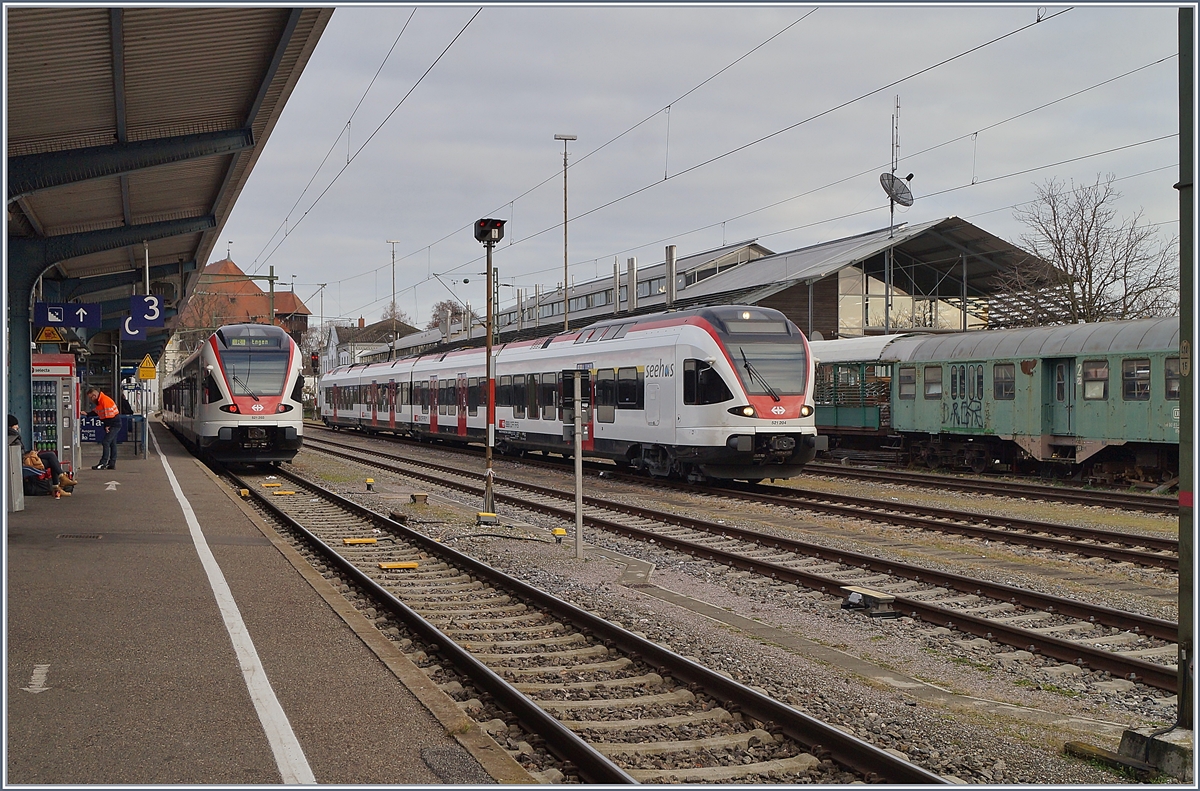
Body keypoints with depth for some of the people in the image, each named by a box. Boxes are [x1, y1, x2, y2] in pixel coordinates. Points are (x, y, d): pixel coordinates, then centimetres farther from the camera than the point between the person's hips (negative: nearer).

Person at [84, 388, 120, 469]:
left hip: (114, 424, -10)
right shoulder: (98, 402, 12)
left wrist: (107, 426, -16)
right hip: (110, 425, 10)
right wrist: (87, 414, 11)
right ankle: (112, 464, 15)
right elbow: (96, 412, 23)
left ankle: (103, 463, -13)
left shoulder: (105, 400, -21)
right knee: (112, 444, 11)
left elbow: (109, 414, -22)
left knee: (105, 442, -13)